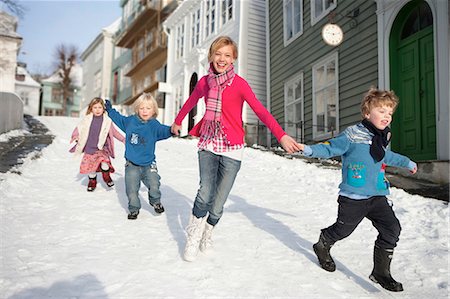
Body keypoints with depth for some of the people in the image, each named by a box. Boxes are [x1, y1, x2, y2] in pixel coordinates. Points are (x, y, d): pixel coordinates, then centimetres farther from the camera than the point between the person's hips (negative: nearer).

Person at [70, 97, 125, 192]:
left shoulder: (107, 121, -1)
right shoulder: (87, 119, 0)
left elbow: (114, 131, 9)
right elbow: (79, 128, 4)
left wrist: (123, 139, 6)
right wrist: (75, 136, -14)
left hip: (101, 148, -1)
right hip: (89, 148, 2)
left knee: (105, 162, -22)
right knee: (90, 166, 8)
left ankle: (106, 176, 8)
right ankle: (92, 181, 34)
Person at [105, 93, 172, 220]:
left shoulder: (154, 125, -9)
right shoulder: (130, 121, 2)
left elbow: (163, 130, -28)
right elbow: (119, 119, 23)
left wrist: (171, 130, -50)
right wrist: (110, 110, 31)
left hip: (148, 164, -2)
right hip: (132, 164, 2)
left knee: (154, 186, -14)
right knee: (132, 190, 2)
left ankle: (155, 202, 17)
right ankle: (134, 209, 25)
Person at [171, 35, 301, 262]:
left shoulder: (239, 83, -7)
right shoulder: (204, 82, 5)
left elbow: (260, 111, -16)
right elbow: (190, 102, 24)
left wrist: (282, 136, -28)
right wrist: (177, 122, 37)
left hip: (231, 149, -2)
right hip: (208, 144, 2)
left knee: (217, 204, 0)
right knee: (205, 194, -16)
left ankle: (206, 237, 27)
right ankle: (192, 239, 5)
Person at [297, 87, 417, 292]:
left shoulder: (383, 138, 10)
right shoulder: (352, 135, -14)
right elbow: (330, 148, -11)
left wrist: (407, 163, 45)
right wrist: (309, 150, -27)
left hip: (378, 196, 6)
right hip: (353, 197, -6)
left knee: (391, 229, -5)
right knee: (343, 228, 9)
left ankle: (381, 272, 9)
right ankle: (322, 246, 42)